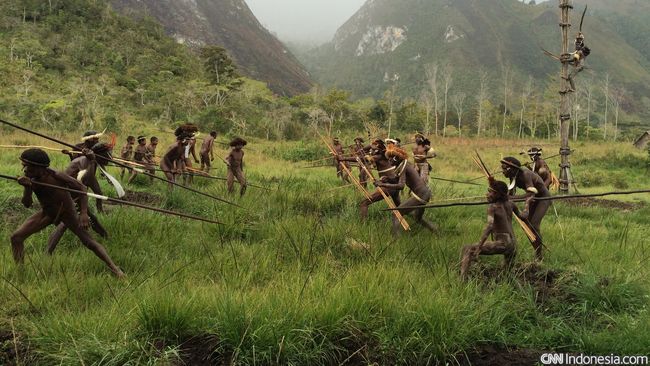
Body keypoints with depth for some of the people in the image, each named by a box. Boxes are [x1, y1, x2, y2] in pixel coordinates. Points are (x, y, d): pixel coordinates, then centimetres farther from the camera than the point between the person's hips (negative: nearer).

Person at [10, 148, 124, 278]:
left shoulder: (56, 176, -29)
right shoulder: (30, 179, -15)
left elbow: (81, 188, -22)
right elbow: (27, 204, -16)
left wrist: (83, 213, -29)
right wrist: (27, 188, -36)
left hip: (67, 213, -5)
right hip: (47, 213, 5)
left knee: (88, 241, -7)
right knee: (16, 237, -4)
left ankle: (114, 268, 0)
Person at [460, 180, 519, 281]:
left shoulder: (492, 207, -10)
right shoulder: (509, 204, 8)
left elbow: (489, 226, -25)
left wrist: (478, 247, -31)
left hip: (501, 244, -7)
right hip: (513, 245, 7)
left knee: (468, 250, -9)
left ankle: (462, 279, -23)